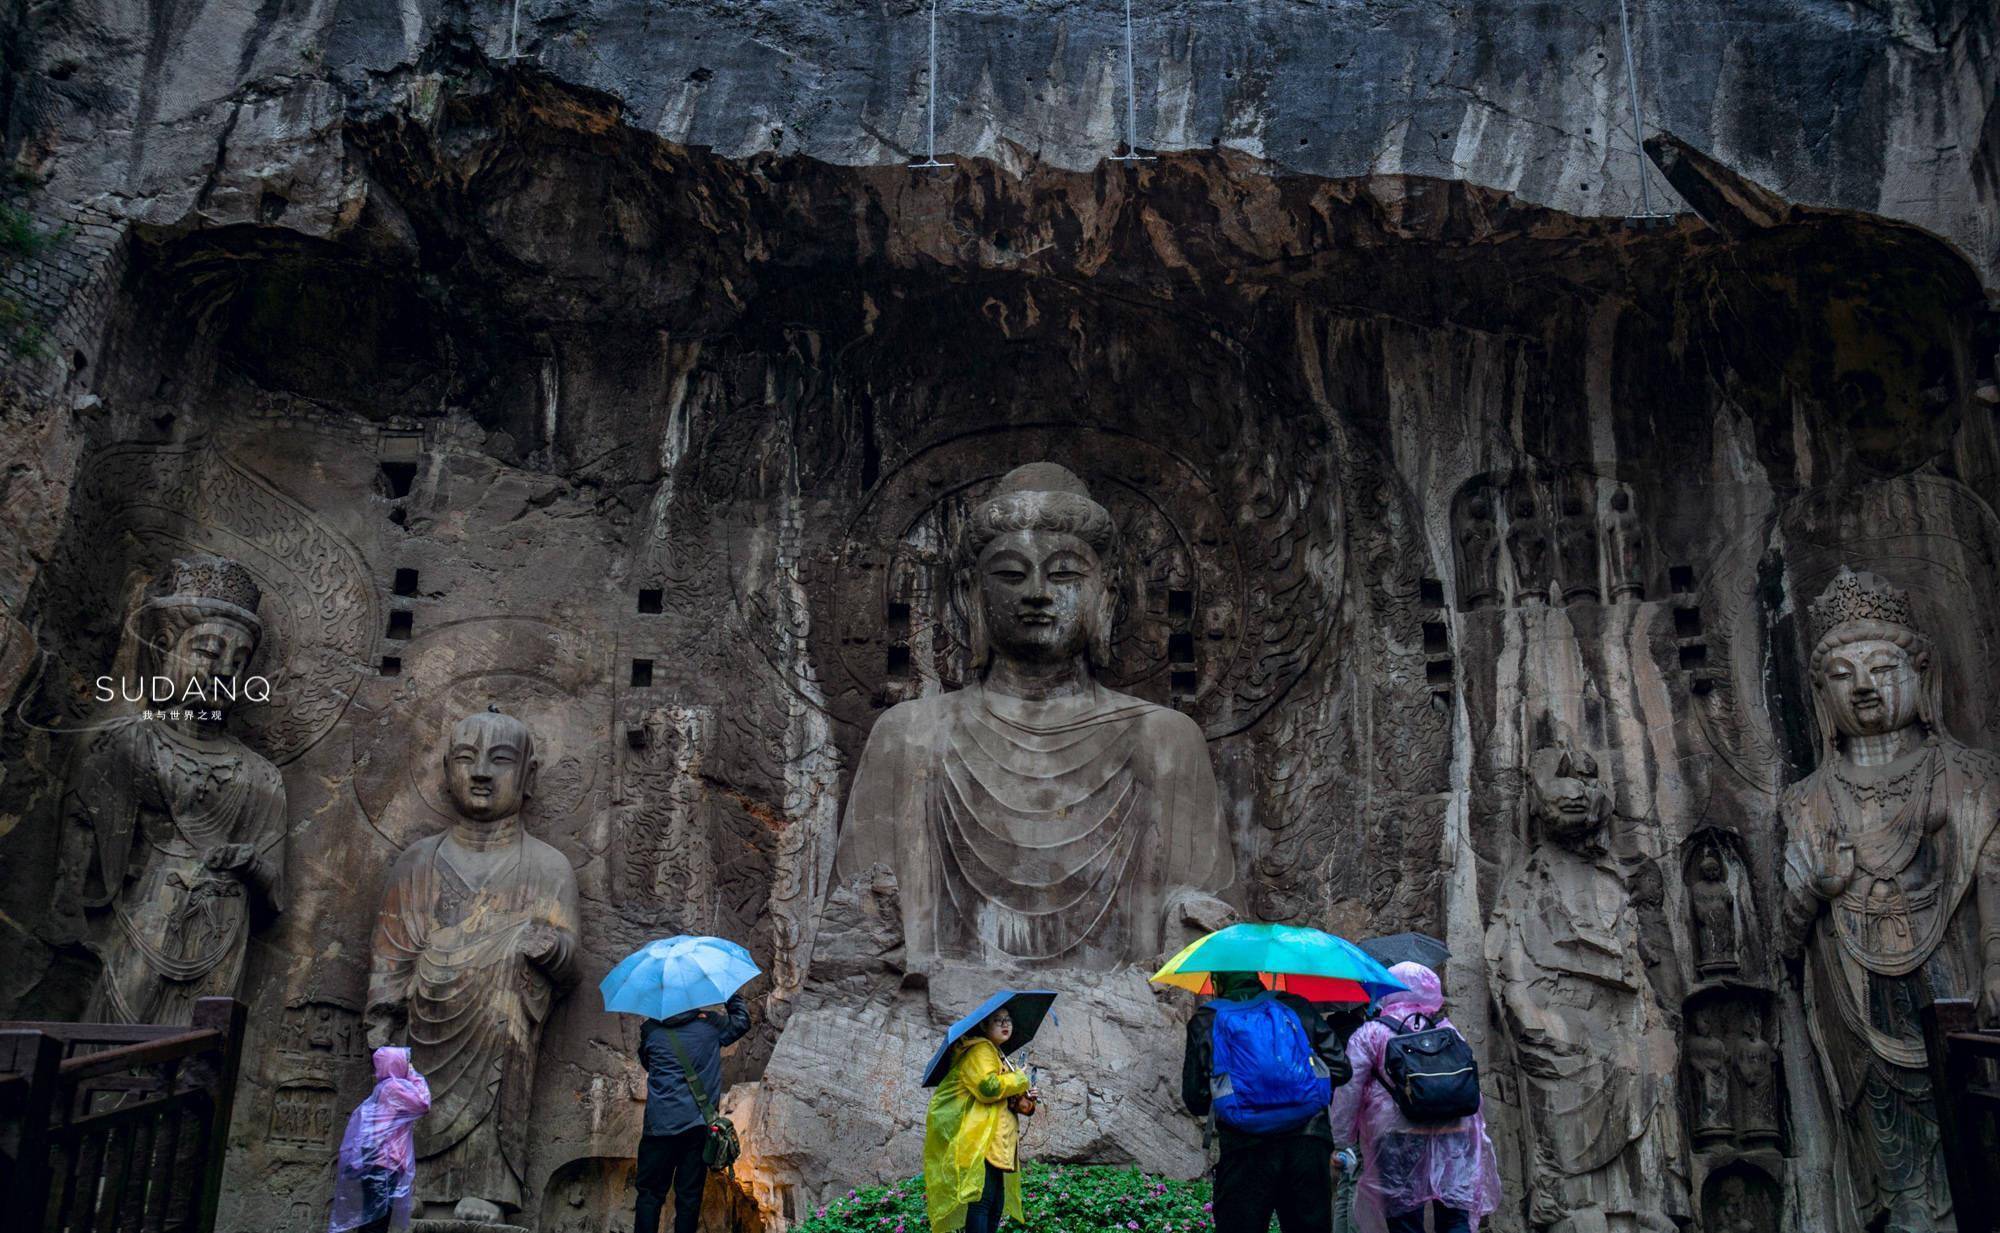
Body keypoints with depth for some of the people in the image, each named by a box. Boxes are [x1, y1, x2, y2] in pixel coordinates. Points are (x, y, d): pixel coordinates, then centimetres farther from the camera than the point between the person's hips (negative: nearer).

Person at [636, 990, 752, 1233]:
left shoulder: (650, 1029, 1)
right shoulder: (709, 1024, 1)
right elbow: (742, 1020, 19)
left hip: (661, 1126, -1)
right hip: (699, 1125, 1)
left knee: (650, 1194, 7)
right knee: (689, 1196, 8)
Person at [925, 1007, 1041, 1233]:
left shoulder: (998, 1056, 26)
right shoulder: (980, 1050, -6)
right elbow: (989, 1087, -22)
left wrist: (1025, 1099, 8)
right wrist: (1020, 1080, -7)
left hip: (995, 1142, 10)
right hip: (979, 1137, -10)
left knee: (997, 1202, 6)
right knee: (982, 1199, -18)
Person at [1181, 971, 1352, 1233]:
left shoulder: (1206, 1021, 9)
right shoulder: (1298, 1007, 14)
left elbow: (1195, 1100, 7)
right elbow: (1340, 1069, 11)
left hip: (1245, 1148, -2)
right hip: (1309, 1142, 2)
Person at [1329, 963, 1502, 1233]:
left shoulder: (1369, 1034, 3)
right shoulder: (1448, 1029, 15)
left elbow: (1348, 1091, -1)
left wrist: (1341, 1140, 4)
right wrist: (1478, 1137, 27)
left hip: (1399, 1138, -3)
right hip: (1455, 1136, 3)